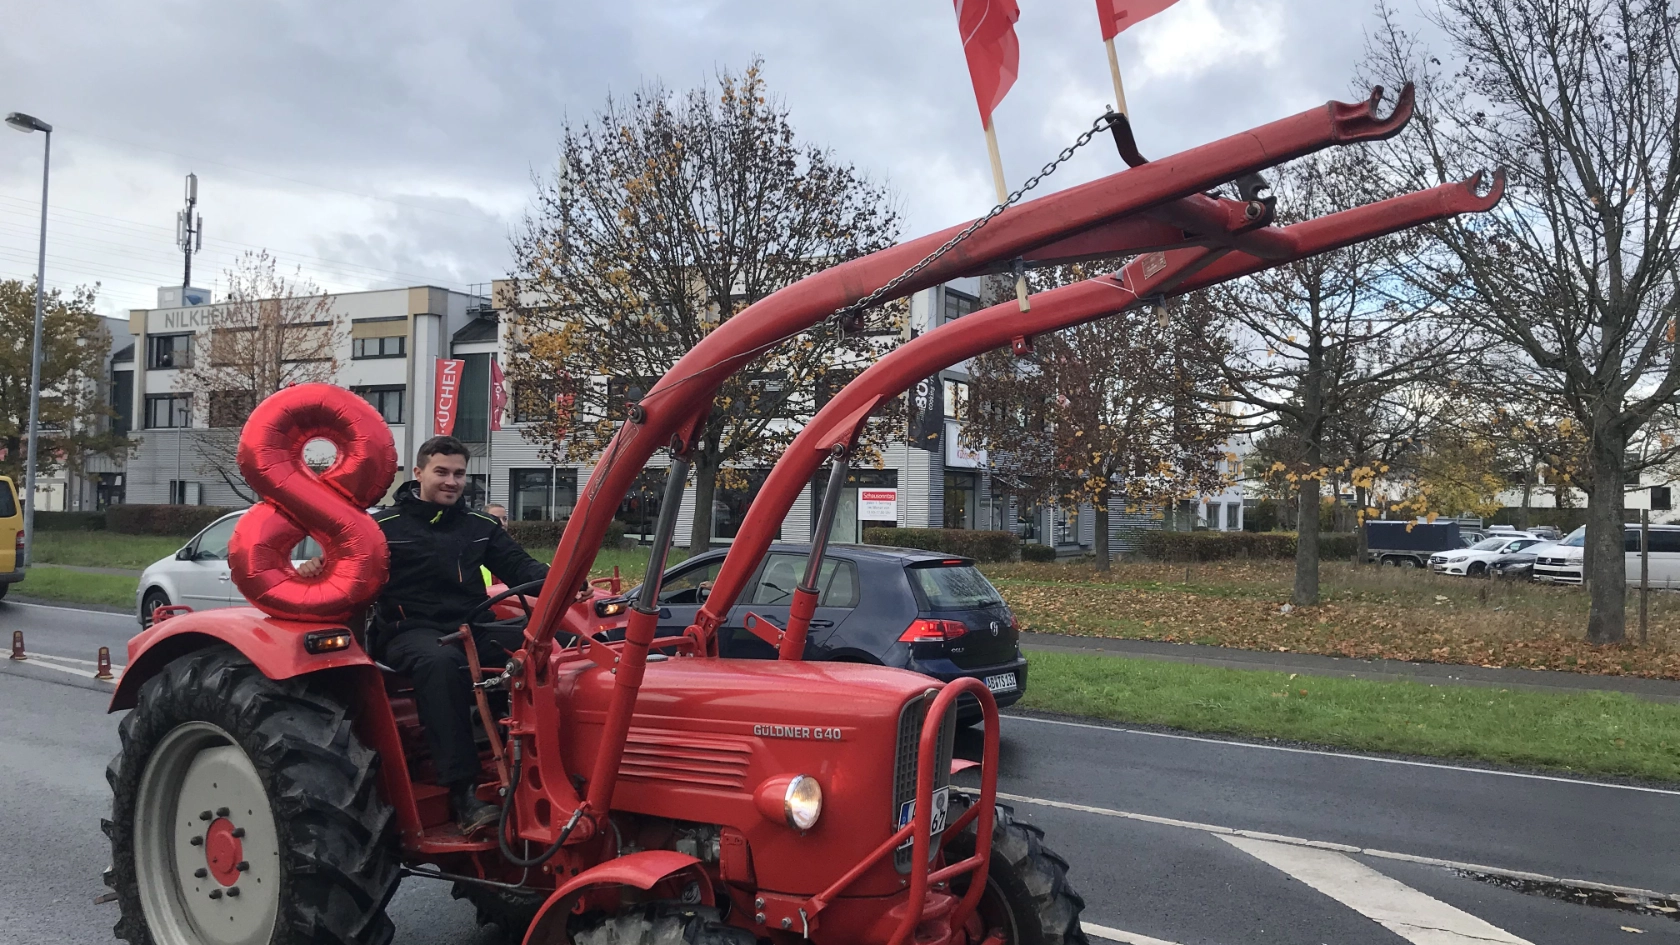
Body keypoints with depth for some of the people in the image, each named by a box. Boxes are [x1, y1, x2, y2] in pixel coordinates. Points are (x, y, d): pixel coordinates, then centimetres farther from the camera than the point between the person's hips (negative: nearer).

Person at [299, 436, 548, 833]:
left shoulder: (481, 526, 19)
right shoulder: (383, 527, 7)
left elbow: (519, 567, 13)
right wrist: (318, 568, -22)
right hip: (410, 632, -4)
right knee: (441, 661, -40)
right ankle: (462, 794, -42)